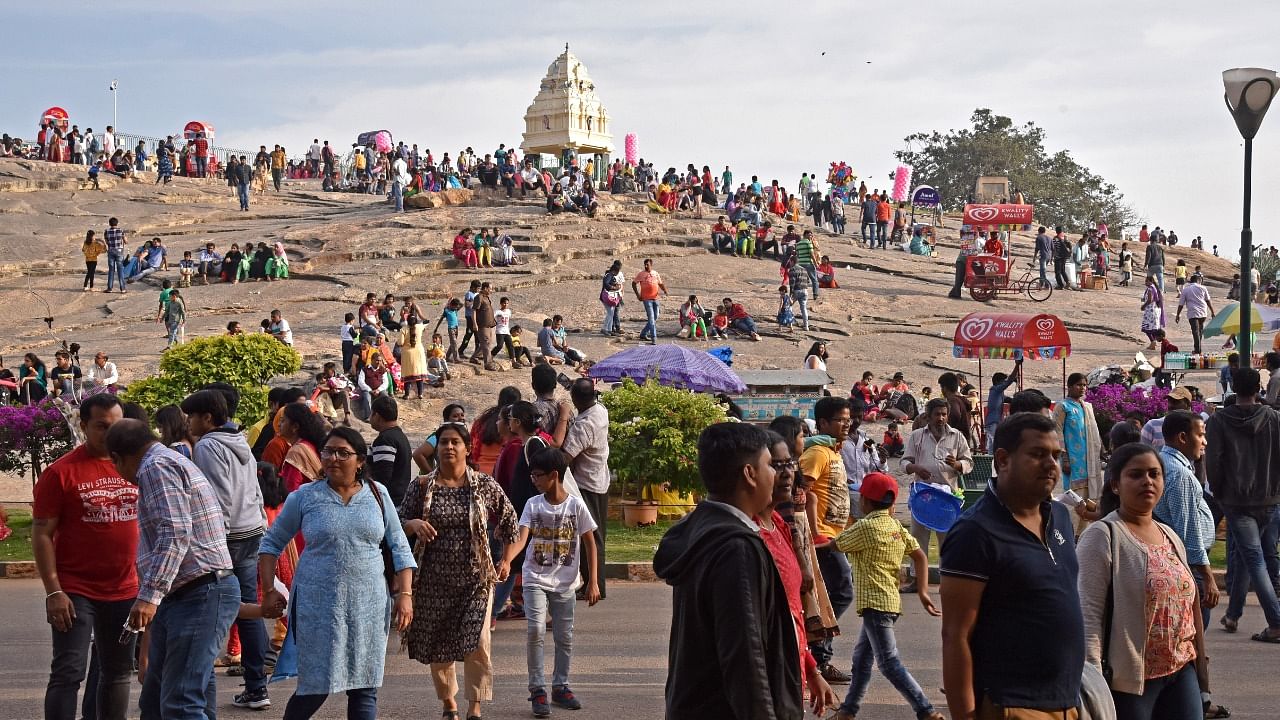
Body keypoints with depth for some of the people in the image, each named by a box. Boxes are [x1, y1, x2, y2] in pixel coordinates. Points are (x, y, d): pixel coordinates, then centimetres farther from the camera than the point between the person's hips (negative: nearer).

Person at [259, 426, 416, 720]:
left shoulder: (378, 495, 5)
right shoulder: (304, 497, 0)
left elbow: (399, 547, 8)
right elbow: (272, 543, 8)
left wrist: (405, 593, 0)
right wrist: (269, 590, 0)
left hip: (369, 606, 2)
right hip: (318, 606, -2)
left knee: (365, 688, 5)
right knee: (315, 687, -2)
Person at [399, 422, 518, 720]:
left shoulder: (484, 485, -2)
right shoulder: (421, 486, -1)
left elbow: (508, 520, 11)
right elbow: (399, 524, 4)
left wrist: (505, 559, 8)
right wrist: (413, 524, -18)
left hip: (476, 577, -1)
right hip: (434, 580, 1)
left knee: (477, 643, -13)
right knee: (437, 645, 9)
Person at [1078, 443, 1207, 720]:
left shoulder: (1171, 538, 15)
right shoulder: (1102, 536, -9)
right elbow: (1088, 614, -15)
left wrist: (1198, 658, 19)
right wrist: (1094, 682, -21)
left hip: (1181, 671, 7)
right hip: (1130, 679, -7)